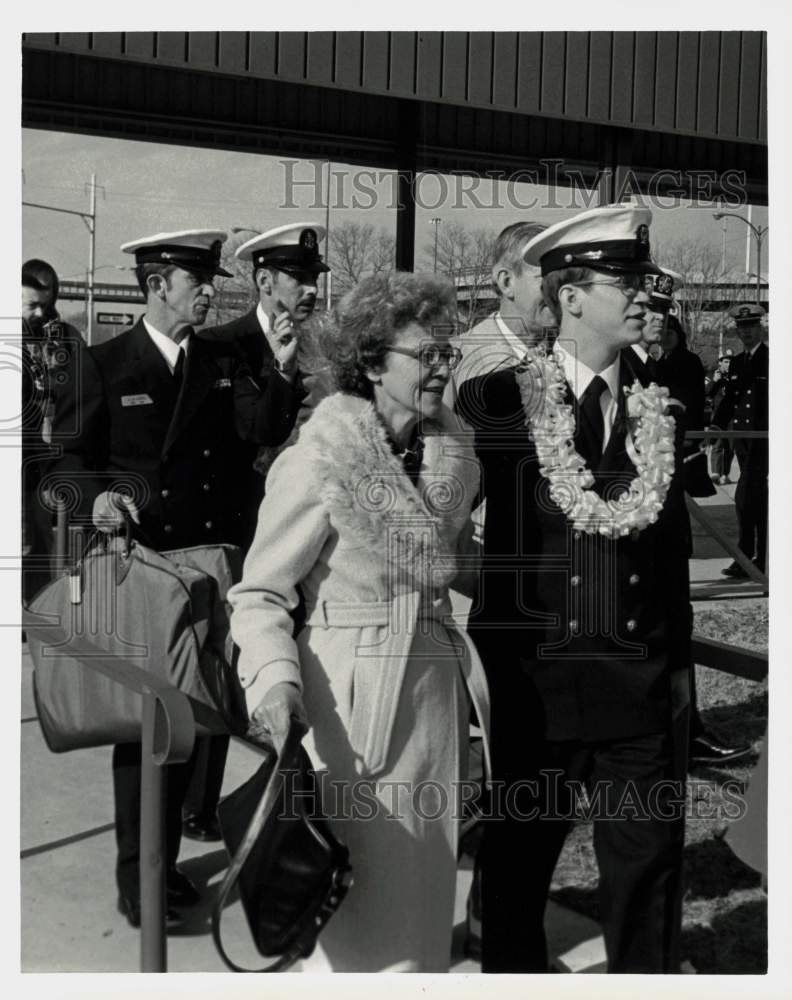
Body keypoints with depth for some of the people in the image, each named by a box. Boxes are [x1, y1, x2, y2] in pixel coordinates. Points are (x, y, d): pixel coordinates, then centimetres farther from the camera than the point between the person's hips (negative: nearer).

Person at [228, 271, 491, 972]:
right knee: (367, 896, 2)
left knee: (427, 885, 18)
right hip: (356, 692, -6)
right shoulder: (318, 461, -13)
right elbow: (260, 592, -11)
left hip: (441, 683, 6)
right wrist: (276, 682, -27)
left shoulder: (455, 449, 5)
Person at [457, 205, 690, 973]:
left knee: (648, 867, 11)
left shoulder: (659, 411, 6)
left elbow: (671, 545, 8)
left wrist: (677, 662, 6)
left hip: (642, 684, 3)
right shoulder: (496, 400, -5)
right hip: (534, 678, -2)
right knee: (516, 862, 14)